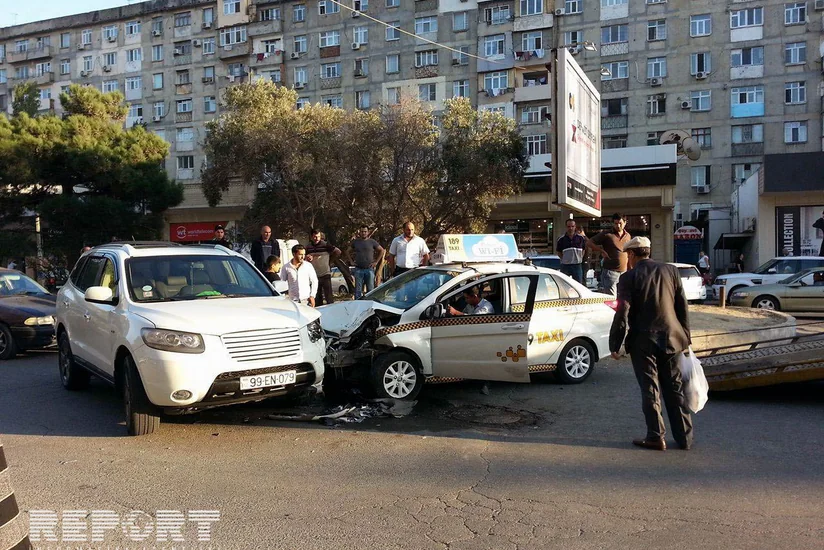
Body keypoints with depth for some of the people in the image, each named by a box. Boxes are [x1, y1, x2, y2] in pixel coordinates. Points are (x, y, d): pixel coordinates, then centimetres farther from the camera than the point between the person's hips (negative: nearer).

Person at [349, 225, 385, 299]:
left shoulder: (372, 242, 4)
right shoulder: (355, 242, 9)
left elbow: (382, 250, 9)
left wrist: (376, 262, 3)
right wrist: (351, 261, 8)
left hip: (369, 269, -1)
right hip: (358, 269, 1)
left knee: (370, 290, 3)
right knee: (358, 290, 2)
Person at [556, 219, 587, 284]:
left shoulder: (581, 238, 3)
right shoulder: (561, 239, -1)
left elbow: (584, 249, 14)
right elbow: (559, 252, 7)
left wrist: (580, 258, 4)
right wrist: (564, 259, -4)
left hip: (577, 265, 1)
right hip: (565, 266, -1)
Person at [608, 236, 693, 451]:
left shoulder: (628, 278, -9)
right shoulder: (671, 271, 4)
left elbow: (622, 314, -12)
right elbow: (683, 308, 7)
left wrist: (615, 345, -6)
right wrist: (685, 337, 14)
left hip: (643, 341, -4)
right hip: (671, 338, 4)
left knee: (650, 390, 5)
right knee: (674, 389, 12)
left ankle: (656, 437, 8)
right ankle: (684, 437, 17)